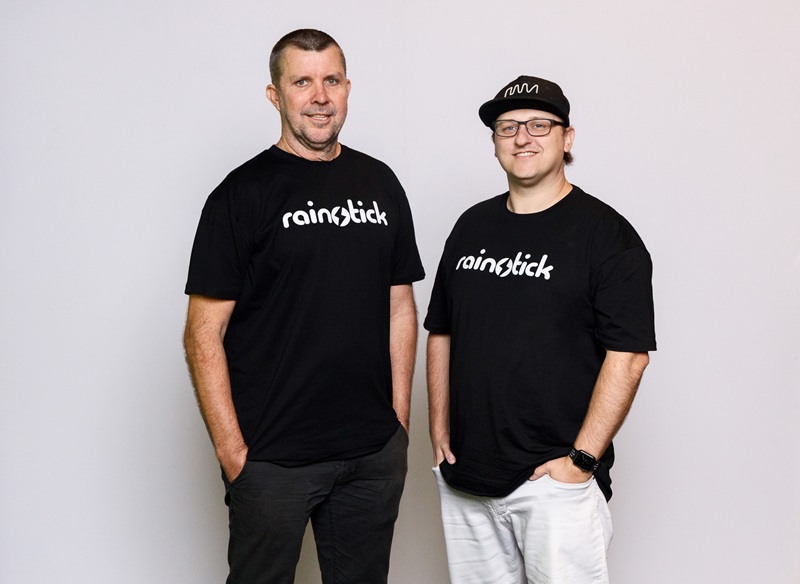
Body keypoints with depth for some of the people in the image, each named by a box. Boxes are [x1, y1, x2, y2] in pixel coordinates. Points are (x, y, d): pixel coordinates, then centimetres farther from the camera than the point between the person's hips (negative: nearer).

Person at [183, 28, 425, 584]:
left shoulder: (380, 183, 8)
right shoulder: (244, 193, -6)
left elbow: (400, 306, 12)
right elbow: (204, 334, -8)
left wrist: (400, 420, 7)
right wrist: (231, 450, -12)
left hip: (376, 454, 5)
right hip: (271, 455, -4)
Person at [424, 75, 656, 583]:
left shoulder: (603, 233, -5)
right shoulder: (472, 226, 11)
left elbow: (628, 356, -12)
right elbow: (441, 333, 15)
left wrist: (582, 459, -15)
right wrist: (440, 431, 8)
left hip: (556, 479, -5)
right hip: (465, 477, 5)